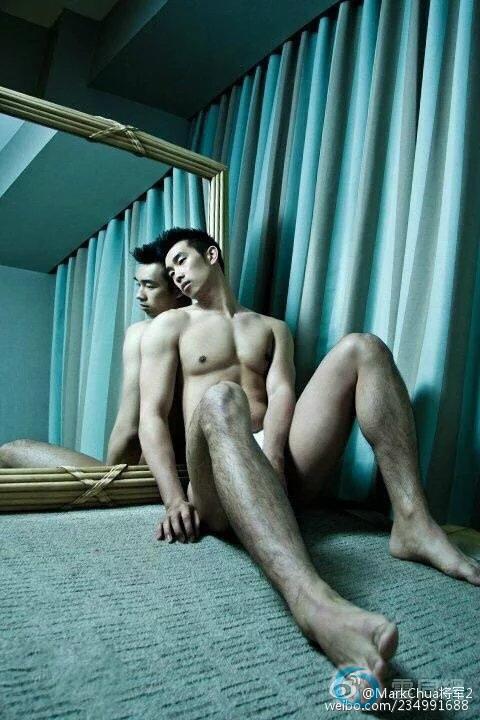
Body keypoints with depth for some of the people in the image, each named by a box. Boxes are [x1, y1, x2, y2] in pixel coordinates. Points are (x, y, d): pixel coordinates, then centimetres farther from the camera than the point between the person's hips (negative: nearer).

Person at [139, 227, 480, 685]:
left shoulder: (272, 328, 25)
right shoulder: (169, 326, 18)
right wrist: (175, 500, -14)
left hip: (279, 466, 3)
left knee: (360, 347, -10)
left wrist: (271, 455, -19)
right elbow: (152, 416, 3)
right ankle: (310, 597, -62)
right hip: (220, 479, -3)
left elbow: (281, 394, 4)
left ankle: (412, 523, -25)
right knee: (221, 398, -38)